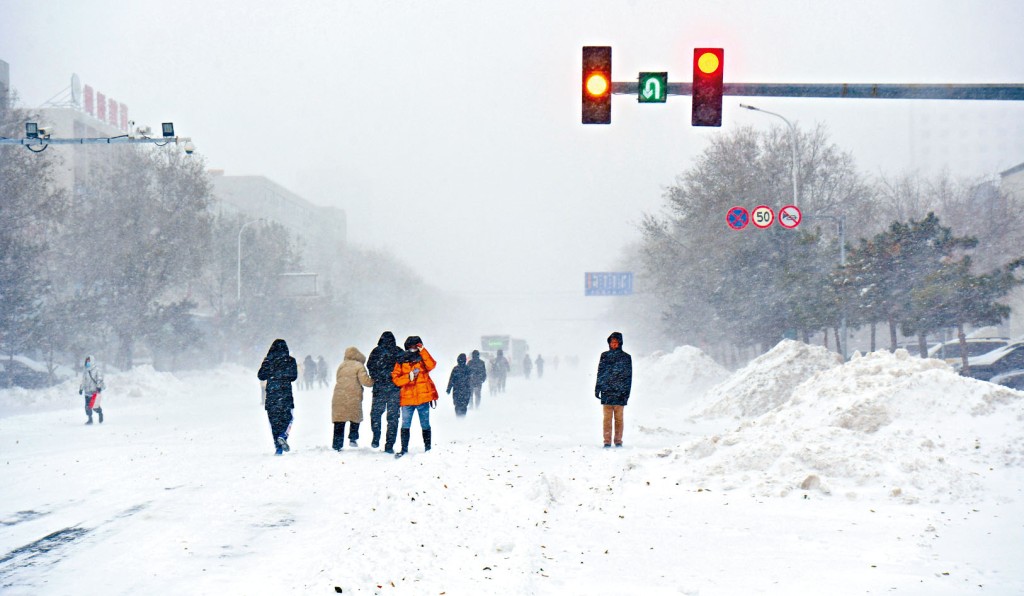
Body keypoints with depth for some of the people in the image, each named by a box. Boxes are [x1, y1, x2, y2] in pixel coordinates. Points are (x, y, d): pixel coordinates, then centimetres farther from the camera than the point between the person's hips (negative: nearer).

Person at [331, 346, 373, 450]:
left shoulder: (342, 366, 12)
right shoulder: (359, 366, -4)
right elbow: (365, 381, -9)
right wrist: (373, 381, 8)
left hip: (339, 397, 3)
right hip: (353, 397, -3)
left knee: (339, 422, 4)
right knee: (355, 418, 18)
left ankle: (337, 445, 1)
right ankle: (353, 439, 11)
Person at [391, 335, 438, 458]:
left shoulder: (423, 359, 7)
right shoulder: (401, 362, 8)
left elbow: (431, 365, -14)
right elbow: (395, 378, 1)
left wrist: (422, 351, -17)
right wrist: (409, 377, -14)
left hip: (423, 397, 0)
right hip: (407, 398, 0)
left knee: (425, 424, 7)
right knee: (405, 425, -2)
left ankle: (428, 448, 15)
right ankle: (404, 449, 2)